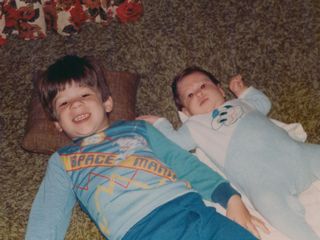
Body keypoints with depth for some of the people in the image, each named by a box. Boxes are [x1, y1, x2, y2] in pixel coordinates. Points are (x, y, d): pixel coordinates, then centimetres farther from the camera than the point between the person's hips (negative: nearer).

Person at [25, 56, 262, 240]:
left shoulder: (137, 128, 27)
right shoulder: (63, 161, 22)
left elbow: (185, 164, 21)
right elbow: (48, 219, 11)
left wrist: (232, 199, 7)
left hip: (192, 208, 3)